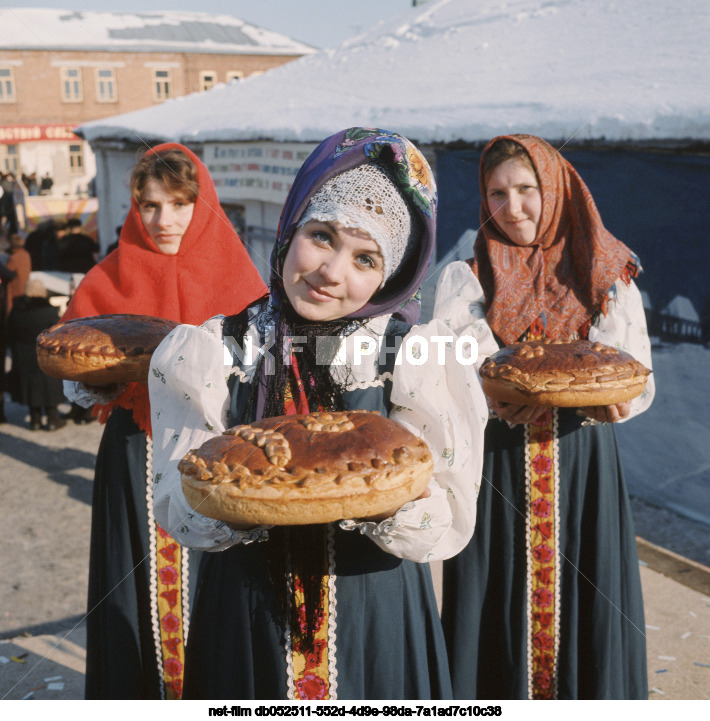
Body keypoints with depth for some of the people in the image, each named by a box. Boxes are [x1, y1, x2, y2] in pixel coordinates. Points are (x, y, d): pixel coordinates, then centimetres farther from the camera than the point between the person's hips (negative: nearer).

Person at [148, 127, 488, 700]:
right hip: (246, 621, 1)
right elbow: (179, 512, -9)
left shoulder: (426, 357, -9)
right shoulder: (204, 353, -6)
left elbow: (450, 525, -13)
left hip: (381, 626, 0)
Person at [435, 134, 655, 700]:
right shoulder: (466, 278, 5)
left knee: (584, 607, 5)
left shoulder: (607, 277, 6)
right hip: (496, 464, 0)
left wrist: (615, 402, -22)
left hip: (581, 468, 1)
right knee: (499, 607, 4)